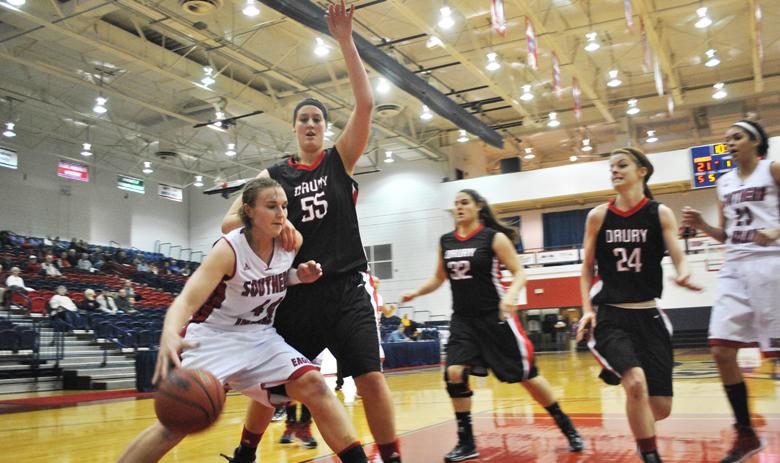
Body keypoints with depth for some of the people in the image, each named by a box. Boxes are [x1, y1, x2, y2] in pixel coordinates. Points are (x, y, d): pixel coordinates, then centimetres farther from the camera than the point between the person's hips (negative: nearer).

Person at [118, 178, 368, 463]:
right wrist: (170, 335, -55)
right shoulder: (229, 249, -22)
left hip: (260, 336, 5)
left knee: (312, 384, -14)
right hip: (214, 336, -4)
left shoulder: (293, 241, -6)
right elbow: (187, 300, -33)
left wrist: (301, 276, -6)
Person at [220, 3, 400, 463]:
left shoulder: (341, 160, 4)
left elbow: (366, 103, -9)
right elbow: (229, 222, 4)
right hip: (298, 290, 2)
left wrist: (345, 41, -13)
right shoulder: (274, 175, 8)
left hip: (346, 286, -2)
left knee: (371, 377, -8)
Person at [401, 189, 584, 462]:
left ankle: (567, 429, 23)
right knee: (454, 373, -14)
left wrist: (510, 295, -27)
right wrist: (415, 293, 4)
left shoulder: (494, 237, -7)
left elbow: (519, 272, -8)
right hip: (462, 319, 4)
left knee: (527, 375, 3)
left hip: (495, 317, -4)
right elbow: (439, 278, 19)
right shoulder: (446, 242, 7)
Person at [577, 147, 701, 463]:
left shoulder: (660, 214, 1)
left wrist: (684, 275, -32)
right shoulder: (598, 216, 2)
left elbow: (679, 259, -8)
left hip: (648, 317, 2)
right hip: (610, 317, -1)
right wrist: (587, 309, -6)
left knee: (661, 409, 3)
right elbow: (587, 269, 7)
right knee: (636, 383, -27)